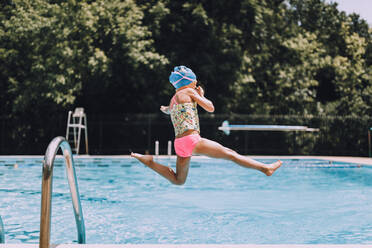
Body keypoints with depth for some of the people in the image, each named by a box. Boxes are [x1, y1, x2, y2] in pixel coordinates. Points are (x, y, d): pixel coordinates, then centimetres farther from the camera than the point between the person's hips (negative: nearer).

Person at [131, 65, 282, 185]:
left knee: (178, 181, 19)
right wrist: (201, 96, 17)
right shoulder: (189, 92, 2)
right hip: (191, 139, -7)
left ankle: (149, 161, 7)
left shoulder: (173, 99, 24)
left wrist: (165, 109, 72)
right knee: (230, 154, -4)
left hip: (179, 143, 7)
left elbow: (168, 110, 48)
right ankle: (265, 168, -6)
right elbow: (210, 108, -1)